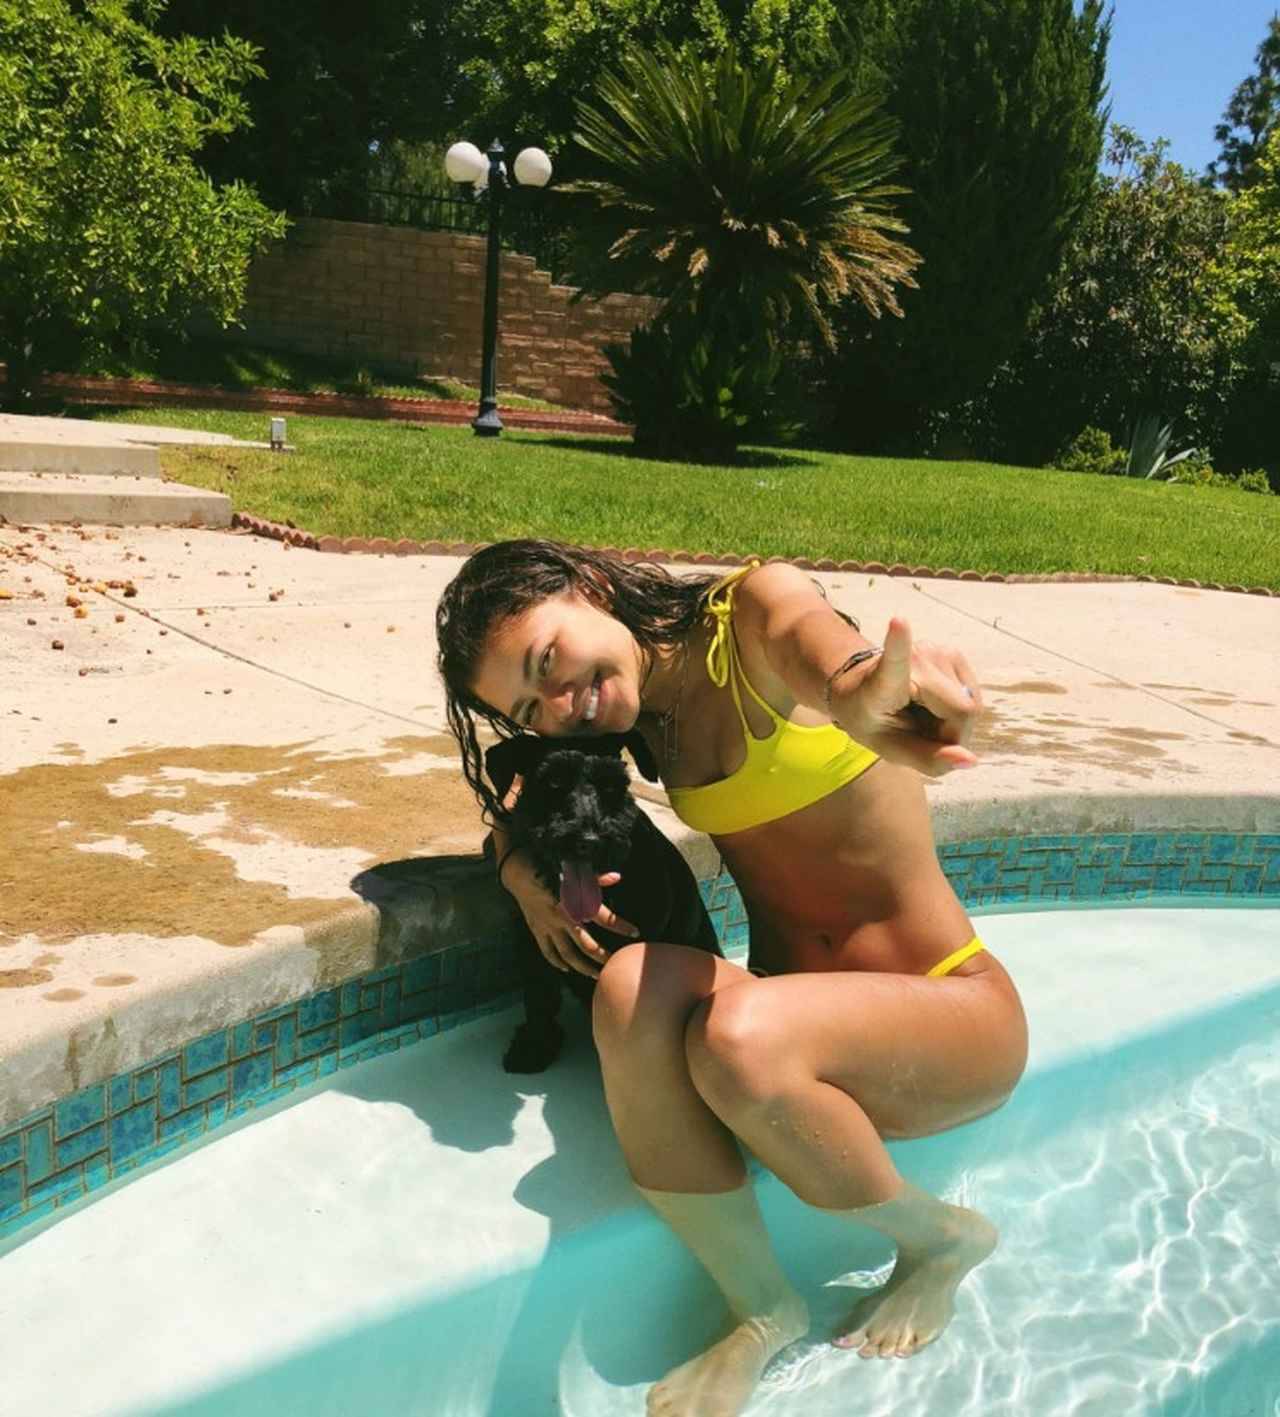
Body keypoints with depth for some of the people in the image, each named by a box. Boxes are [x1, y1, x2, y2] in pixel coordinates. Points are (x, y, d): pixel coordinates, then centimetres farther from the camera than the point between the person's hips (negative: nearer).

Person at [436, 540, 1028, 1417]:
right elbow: (514, 799, 17)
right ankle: (762, 1309, -12)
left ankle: (941, 1239, -4)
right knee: (635, 987, -27)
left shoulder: (753, 608, -12)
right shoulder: (645, 715, 5)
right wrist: (520, 870, -8)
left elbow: (838, 665, -35)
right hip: (801, 1015, 5)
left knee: (739, 1036, -35)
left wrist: (879, 700, -61)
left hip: (954, 1015, -5)